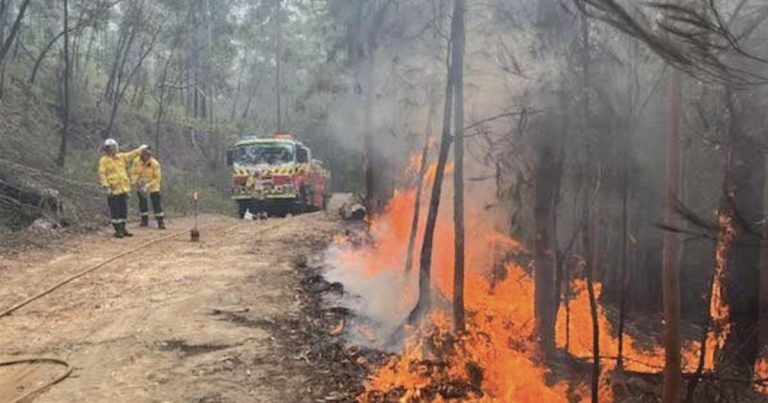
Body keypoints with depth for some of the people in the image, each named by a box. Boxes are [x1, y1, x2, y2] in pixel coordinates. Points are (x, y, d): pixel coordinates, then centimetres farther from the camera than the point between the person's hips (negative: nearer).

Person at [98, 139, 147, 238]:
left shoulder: (121, 157, 10)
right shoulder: (104, 160, -7)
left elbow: (132, 155, 26)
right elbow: (102, 174, -12)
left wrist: (141, 148, 33)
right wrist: (106, 187, -19)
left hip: (123, 189, 6)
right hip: (113, 190, -6)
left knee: (123, 210, 10)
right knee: (115, 211, -2)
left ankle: (123, 229, 20)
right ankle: (117, 230, 5)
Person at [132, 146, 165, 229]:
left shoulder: (155, 164, -19)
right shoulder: (137, 162, -11)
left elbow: (157, 178, -16)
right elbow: (135, 173, -1)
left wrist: (149, 185, -25)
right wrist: (135, 181, -19)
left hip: (153, 187, -3)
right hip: (141, 186, 3)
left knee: (157, 203, -6)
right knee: (142, 203, 11)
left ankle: (160, 222, -1)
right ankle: (144, 220, 26)